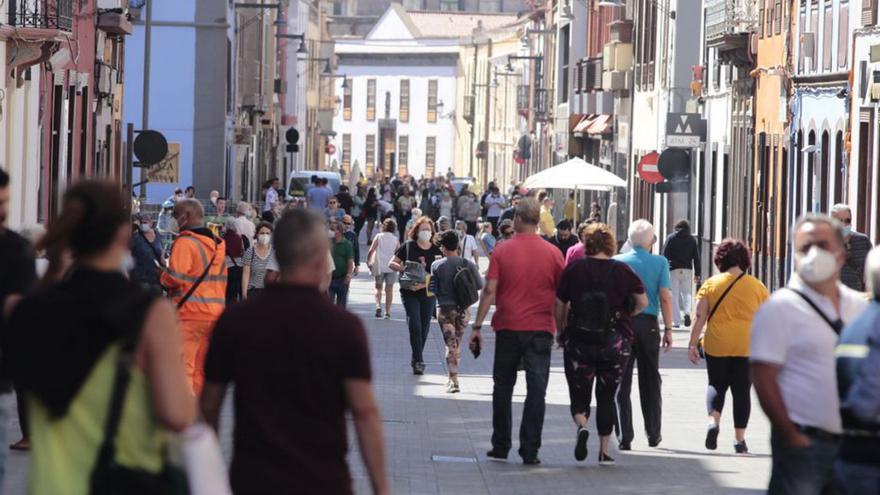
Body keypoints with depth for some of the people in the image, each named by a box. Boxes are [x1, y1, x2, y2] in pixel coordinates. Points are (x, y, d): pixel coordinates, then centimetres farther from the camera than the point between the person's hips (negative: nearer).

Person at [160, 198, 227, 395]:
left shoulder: (185, 242, -11)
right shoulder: (217, 244, 13)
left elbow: (174, 277, -19)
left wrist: (162, 277, 2)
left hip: (189, 314, -8)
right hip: (214, 314, 8)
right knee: (202, 369, 13)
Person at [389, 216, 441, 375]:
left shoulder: (436, 250, 2)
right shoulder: (408, 246, 1)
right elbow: (392, 263, 3)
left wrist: (423, 285, -18)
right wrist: (404, 268, -16)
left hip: (428, 292, 2)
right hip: (409, 292, -2)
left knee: (424, 327, 7)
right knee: (414, 324, -14)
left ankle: (416, 360, 24)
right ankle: (418, 361, -12)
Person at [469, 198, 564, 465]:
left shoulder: (502, 250, -3)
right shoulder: (552, 253, -1)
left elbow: (490, 290, -7)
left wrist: (477, 326, -3)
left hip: (508, 328, 0)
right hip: (540, 329, 0)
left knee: (503, 388, 14)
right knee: (536, 390, 0)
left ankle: (501, 446, 19)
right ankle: (530, 450, -5)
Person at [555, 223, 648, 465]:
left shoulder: (574, 268, -3)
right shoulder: (622, 271, -2)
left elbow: (560, 305, 0)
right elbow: (642, 302, -4)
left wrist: (560, 331, 14)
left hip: (579, 342, -1)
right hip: (615, 342, 1)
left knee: (579, 395, 8)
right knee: (606, 397, 12)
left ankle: (582, 425, -23)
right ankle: (604, 451, 11)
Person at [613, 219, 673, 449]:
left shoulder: (617, 262, 2)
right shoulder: (659, 262, 0)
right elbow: (665, 296, -5)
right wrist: (668, 329, 0)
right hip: (648, 323, 0)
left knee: (621, 383, 3)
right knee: (650, 381, 14)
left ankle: (624, 437, -4)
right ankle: (653, 434, 20)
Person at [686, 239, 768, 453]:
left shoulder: (710, 284, 1)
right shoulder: (757, 286, 3)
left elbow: (700, 317, -3)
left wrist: (693, 344, -1)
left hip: (716, 346, 0)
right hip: (747, 347, 0)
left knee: (717, 385, 15)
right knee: (742, 391, 6)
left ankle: (713, 420, -10)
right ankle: (740, 440, 6)